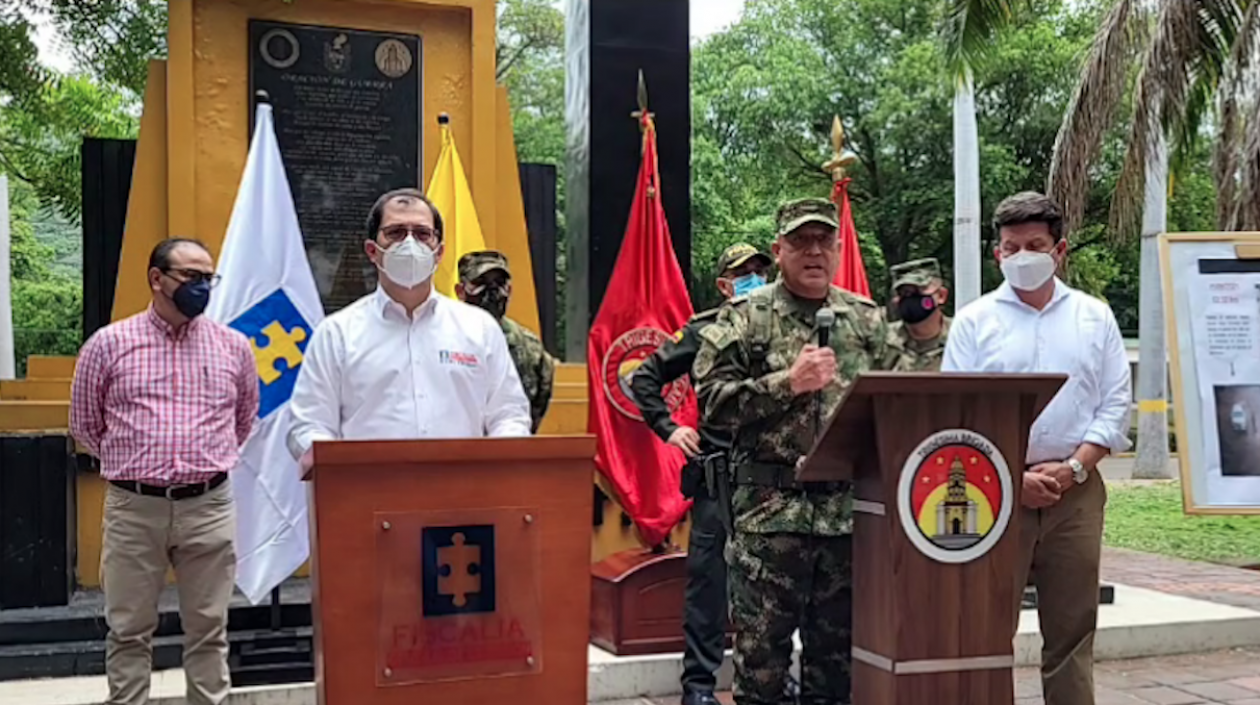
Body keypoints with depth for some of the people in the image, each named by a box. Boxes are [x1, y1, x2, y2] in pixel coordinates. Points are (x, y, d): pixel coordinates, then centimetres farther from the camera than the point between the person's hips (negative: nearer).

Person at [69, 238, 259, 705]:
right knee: (129, 632, 8)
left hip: (209, 508, 1)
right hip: (133, 508, -1)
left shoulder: (233, 346, 6)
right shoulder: (108, 344, 1)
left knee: (209, 630, 8)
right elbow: (84, 423, 13)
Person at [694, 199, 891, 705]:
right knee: (760, 658, 2)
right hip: (771, 511, -3)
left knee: (838, 656, 13)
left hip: (853, 509, 4)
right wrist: (788, 383, -14)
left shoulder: (869, 319, 12)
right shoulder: (744, 318, 0)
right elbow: (713, 400, -7)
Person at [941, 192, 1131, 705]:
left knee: (1072, 629, 8)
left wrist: (1074, 467, -7)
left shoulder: (1093, 316, 11)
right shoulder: (975, 321, 4)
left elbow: (1115, 404, 7)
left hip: (1076, 491, 2)